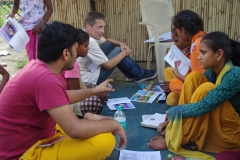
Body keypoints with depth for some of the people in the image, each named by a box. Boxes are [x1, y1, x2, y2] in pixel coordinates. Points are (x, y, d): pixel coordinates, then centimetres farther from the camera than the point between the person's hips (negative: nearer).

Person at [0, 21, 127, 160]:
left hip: (36, 137, 10)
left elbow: (61, 98, 22)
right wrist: (114, 124, -15)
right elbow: (76, 130, -31)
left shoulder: (38, 67, 2)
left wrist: (94, 91, 27)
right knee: (105, 141, -23)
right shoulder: (44, 78, -28)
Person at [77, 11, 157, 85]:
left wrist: (121, 44, 0)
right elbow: (108, 65, -22)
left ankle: (130, 74, 22)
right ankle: (140, 75, 15)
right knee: (118, 51, -6)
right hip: (88, 80, -9)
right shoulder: (90, 42, -27)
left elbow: (107, 40, 19)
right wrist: (124, 53, -8)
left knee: (109, 44, 10)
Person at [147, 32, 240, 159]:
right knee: (194, 77, -8)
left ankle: (173, 139, -18)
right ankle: (176, 131, -11)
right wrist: (173, 120, -6)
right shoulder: (212, 71, -2)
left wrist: (173, 113, -18)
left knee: (206, 88, -28)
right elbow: (192, 94, 5)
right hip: (213, 123, 7)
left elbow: (203, 107, -31)